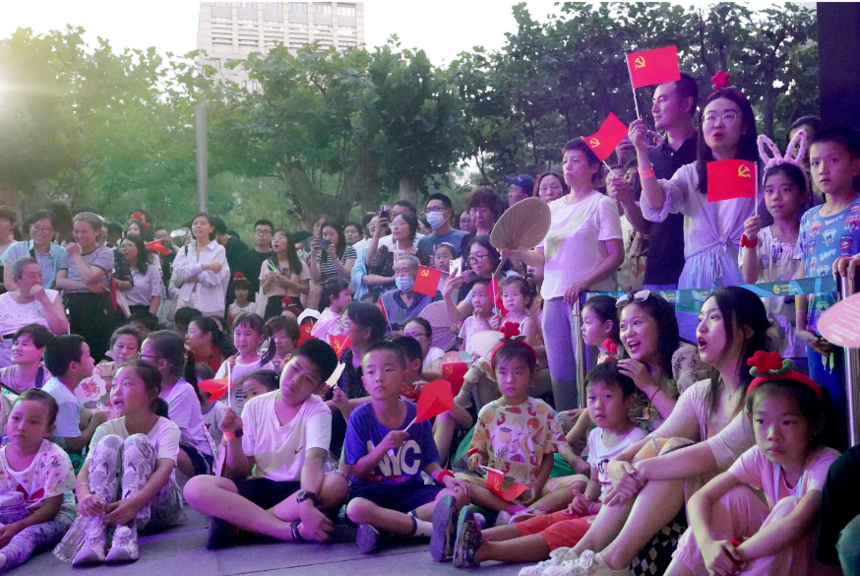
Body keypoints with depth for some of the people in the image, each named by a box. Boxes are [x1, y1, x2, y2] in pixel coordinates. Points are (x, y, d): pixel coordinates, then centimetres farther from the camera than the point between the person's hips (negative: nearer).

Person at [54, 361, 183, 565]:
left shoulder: (167, 428, -8)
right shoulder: (107, 429, -1)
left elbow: (165, 469, -26)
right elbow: (84, 472, -16)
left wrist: (135, 502, -46)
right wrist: (84, 495, -41)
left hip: (158, 507, -2)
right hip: (113, 506, 2)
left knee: (136, 443, -24)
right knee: (109, 443, -21)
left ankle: (125, 535, -40)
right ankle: (94, 537, -36)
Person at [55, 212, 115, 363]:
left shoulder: (105, 253, -1)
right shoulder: (69, 254, 16)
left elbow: (88, 277, -16)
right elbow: (59, 282, 1)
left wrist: (77, 255, -3)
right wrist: (85, 286, -14)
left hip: (97, 309, -5)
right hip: (73, 308, 5)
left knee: (96, 356, -5)